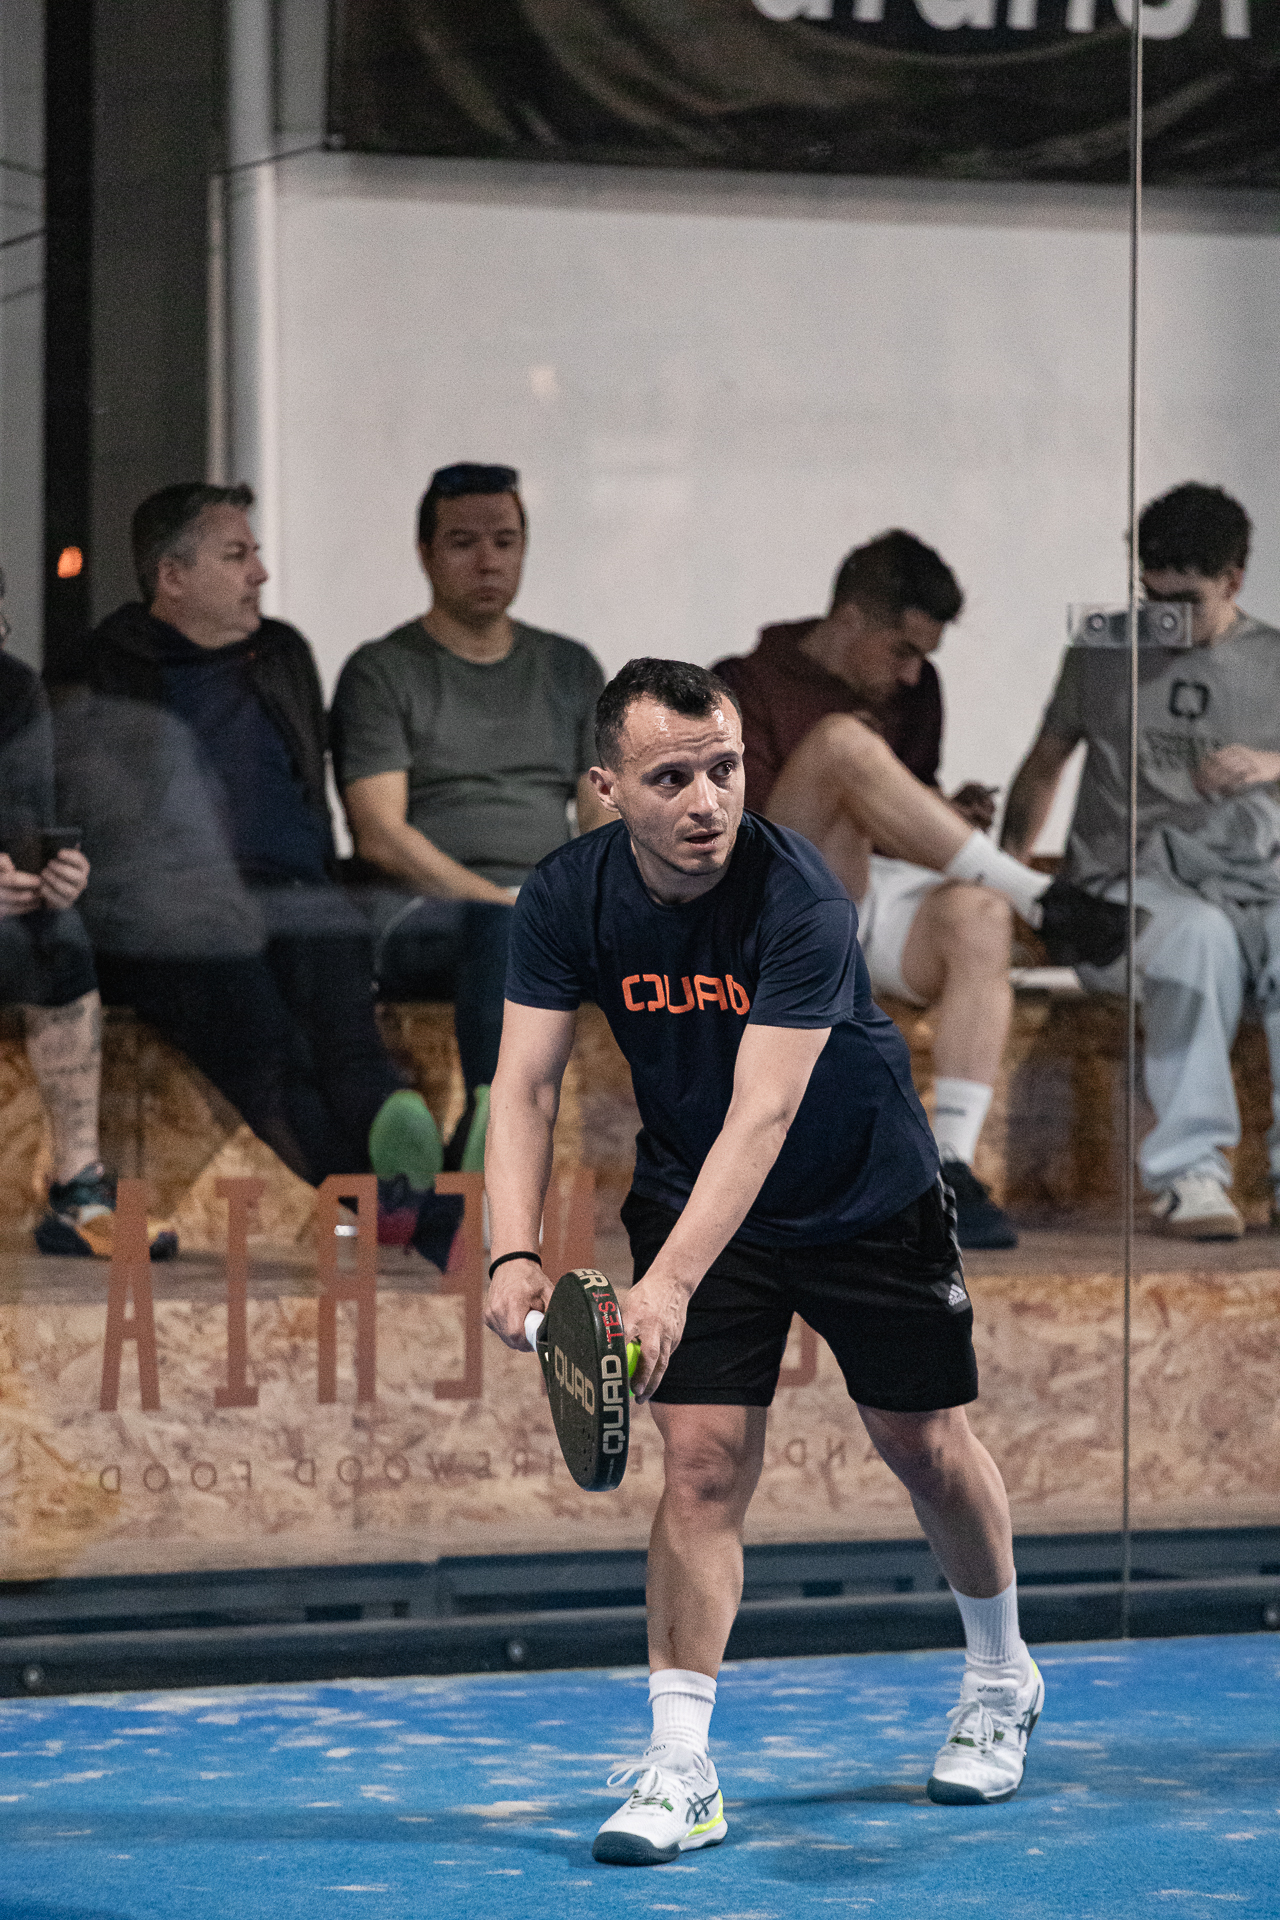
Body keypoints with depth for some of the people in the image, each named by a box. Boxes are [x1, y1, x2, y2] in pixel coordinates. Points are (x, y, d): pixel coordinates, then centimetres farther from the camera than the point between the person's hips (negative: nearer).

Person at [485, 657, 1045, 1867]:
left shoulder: (799, 900, -32)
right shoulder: (566, 900, -19)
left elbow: (763, 1113, -39)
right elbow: (525, 1085, -19)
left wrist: (670, 1283, -50)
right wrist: (516, 1255, -36)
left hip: (867, 1198, -2)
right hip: (689, 1197, 2)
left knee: (925, 1447, 9)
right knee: (704, 1462, -10)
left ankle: (1000, 1680, 35)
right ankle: (679, 1771, -9)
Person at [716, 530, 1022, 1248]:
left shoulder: (914, 689, 18)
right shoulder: (749, 687, 0)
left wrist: (947, 819, 0)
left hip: (883, 896, 4)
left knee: (977, 913, -34)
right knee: (842, 740, -29)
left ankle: (952, 1169, -38)